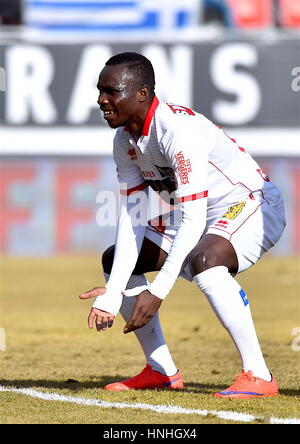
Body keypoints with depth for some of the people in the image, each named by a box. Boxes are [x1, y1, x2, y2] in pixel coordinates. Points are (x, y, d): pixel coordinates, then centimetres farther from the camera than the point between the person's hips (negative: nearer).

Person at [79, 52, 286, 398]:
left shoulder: (179, 129, -30)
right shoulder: (125, 140, -2)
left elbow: (193, 220, -33)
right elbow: (131, 220, -4)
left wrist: (158, 292, -37)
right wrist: (114, 293, -14)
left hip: (253, 205, -10)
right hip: (196, 216, 10)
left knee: (204, 259, -39)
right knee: (115, 259, 10)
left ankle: (258, 375, -32)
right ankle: (162, 372, 18)